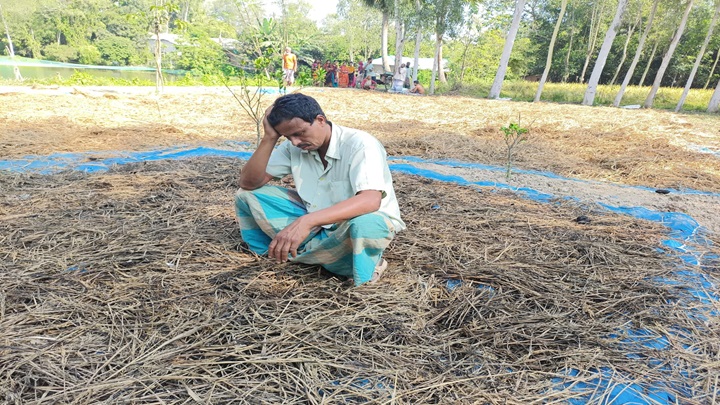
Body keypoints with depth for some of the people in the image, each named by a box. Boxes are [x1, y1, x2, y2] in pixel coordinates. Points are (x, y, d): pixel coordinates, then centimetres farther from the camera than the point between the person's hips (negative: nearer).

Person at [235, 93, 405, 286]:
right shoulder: (294, 146, -6)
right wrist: (269, 138, -20)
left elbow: (371, 201, -40)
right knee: (247, 196, -4)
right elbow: (248, 183, -6)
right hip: (317, 220, 5)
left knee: (364, 225, -43)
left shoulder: (360, 144, -24)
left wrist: (306, 221, -50)